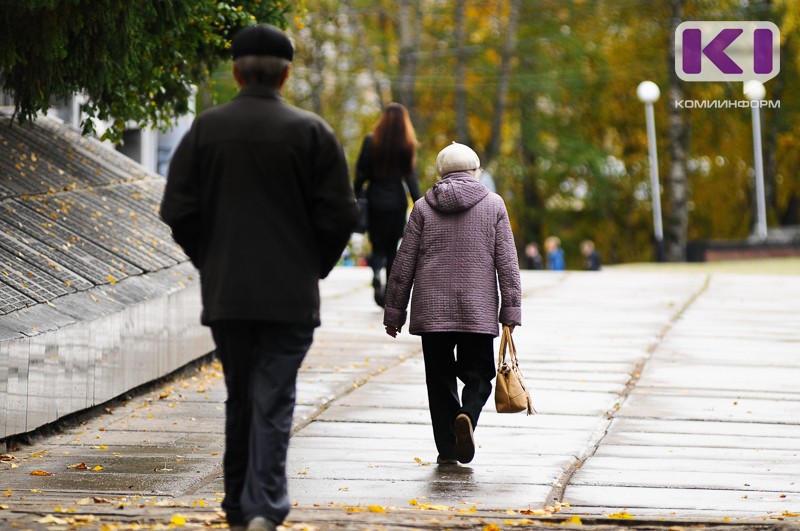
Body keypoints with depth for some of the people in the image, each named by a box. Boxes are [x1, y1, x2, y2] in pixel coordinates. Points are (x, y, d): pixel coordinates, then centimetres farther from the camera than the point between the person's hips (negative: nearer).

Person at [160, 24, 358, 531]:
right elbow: (339, 217, -4)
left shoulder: (206, 129, 1)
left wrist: (211, 262, 13)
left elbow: (179, 211, 0)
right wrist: (312, 270, 10)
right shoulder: (312, 132, -5)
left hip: (224, 293, 2)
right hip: (290, 297, -2)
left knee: (239, 400, 14)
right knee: (273, 401, -3)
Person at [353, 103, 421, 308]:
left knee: (378, 245, 7)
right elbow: (410, 177, -6)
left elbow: (361, 173, -5)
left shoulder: (371, 141, -4)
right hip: (397, 202, 0)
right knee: (392, 246, 13)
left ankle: (376, 272, -26)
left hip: (375, 200, 0)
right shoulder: (407, 145, -4)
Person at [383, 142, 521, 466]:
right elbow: (507, 263, -1)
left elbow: (403, 265, 3)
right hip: (478, 311, -1)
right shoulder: (493, 205, 3)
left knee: (440, 378, 9)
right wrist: (510, 310, 1)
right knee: (478, 374, 9)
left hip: (432, 311, 1)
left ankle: (447, 449, 6)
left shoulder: (423, 208, 4)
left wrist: (394, 312, 9)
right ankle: (467, 415, -21)